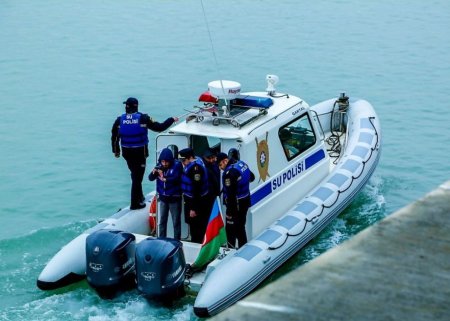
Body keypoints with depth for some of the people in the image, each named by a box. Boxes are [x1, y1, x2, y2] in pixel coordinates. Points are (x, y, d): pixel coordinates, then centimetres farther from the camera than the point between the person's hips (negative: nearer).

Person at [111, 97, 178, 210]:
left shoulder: (120, 120, -3)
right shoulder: (143, 118, -12)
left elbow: (114, 136, 2)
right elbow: (159, 127, -9)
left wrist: (116, 151, 17)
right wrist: (172, 120, 5)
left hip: (127, 153, 4)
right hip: (140, 152, -4)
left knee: (135, 174, 23)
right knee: (137, 177, 3)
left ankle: (139, 197, 34)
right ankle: (135, 203, 5)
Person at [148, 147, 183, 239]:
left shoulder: (177, 165, -13)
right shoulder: (159, 165, -2)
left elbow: (176, 178, -24)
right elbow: (150, 178, -3)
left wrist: (165, 179, -35)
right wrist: (154, 172, -24)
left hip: (174, 198, -4)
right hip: (163, 197, 4)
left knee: (176, 221, 4)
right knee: (162, 221, 12)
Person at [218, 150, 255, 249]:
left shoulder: (230, 173, -25)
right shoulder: (242, 164, 3)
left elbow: (230, 194, -27)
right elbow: (252, 177, 21)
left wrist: (229, 212, -22)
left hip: (236, 204, -9)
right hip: (245, 202, 9)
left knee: (231, 230, -1)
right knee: (241, 227, 21)